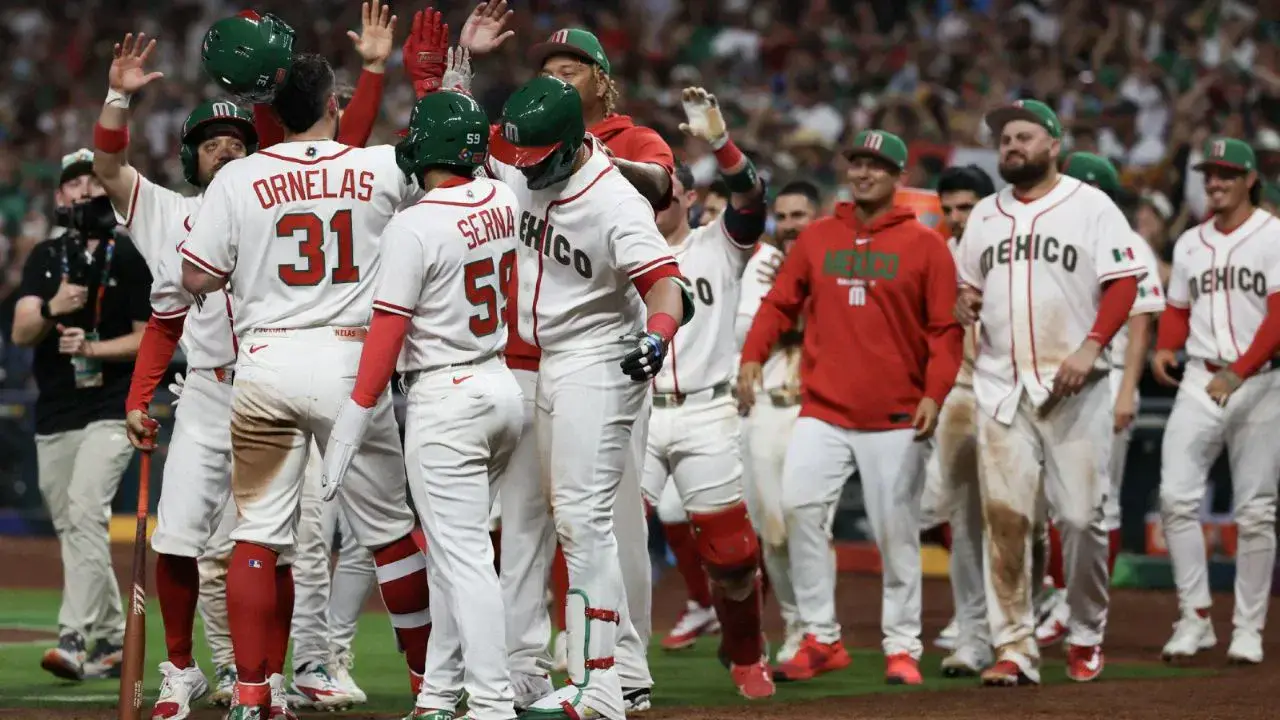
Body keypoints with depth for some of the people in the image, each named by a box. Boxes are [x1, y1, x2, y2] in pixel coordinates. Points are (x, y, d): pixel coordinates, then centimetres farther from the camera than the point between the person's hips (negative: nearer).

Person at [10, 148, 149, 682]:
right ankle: (113, 643, 20)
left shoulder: (129, 258, 0)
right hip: (52, 418, 5)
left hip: (109, 412, -5)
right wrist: (53, 309, -22)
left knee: (86, 514, -21)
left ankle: (74, 640, -29)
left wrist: (92, 347, -15)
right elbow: (20, 333, -1)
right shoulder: (44, 257, 10)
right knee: (71, 532, 8)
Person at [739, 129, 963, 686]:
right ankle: (820, 640, -6)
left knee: (896, 533, -1)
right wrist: (752, 357, -2)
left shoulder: (924, 245, 2)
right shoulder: (817, 237, 11)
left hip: (896, 418, -2)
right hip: (823, 410, 2)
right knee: (798, 507, -13)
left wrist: (935, 394, -12)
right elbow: (780, 303, 13)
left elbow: (945, 329, -1)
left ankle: (901, 648, 9)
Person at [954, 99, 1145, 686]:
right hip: (1001, 389, 4)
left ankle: (1086, 638, 15)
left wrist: (1091, 346, -18)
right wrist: (963, 305, 3)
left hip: (1072, 388, -4)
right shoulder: (984, 215, 16)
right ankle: (1014, 649, -2)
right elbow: (968, 286, 27)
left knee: (1081, 516, -3)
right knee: (1004, 517, -5)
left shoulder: (1090, 206, 1)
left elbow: (1123, 284, -5)